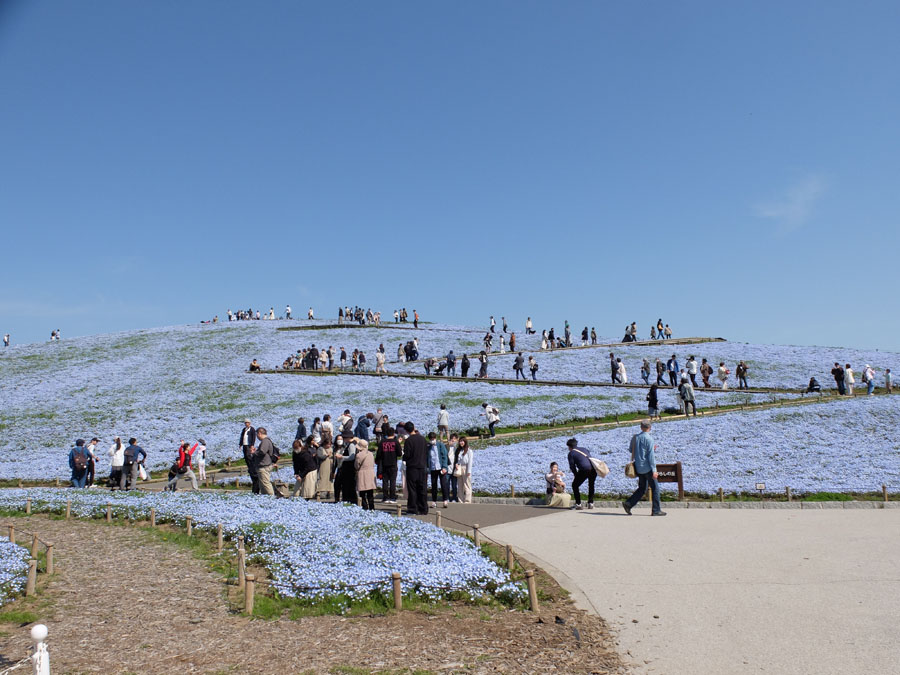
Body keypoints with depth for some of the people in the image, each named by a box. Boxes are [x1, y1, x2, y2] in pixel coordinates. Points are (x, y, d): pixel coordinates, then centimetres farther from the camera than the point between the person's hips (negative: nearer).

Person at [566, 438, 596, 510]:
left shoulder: (571, 453, 11)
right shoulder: (584, 449, 28)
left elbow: (572, 466, 7)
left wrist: (575, 474, 24)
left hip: (584, 470, -6)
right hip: (593, 469, 6)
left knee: (575, 485, 15)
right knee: (591, 485, 30)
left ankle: (578, 504, 8)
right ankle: (590, 503, 26)